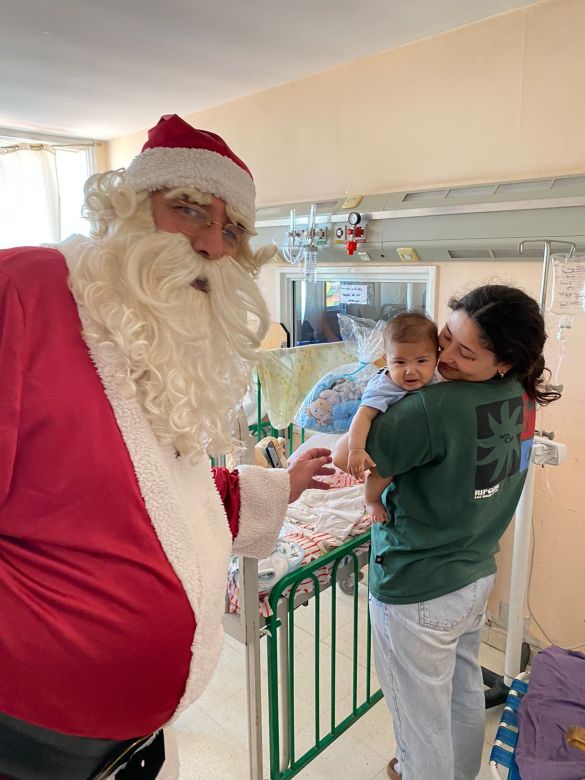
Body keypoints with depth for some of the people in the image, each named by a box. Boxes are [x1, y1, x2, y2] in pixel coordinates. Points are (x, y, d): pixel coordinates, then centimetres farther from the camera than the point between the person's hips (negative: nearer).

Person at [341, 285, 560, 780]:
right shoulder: (522, 397, -7)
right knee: (466, 691, 31)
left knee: (422, 717, 18)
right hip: (479, 574, 8)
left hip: (416, 591, -8)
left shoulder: (436, 407, -33)